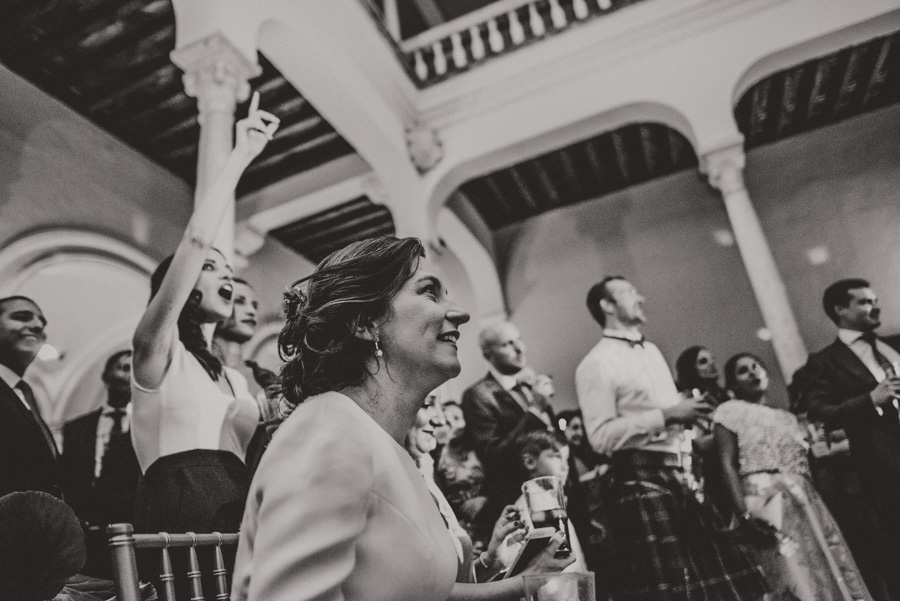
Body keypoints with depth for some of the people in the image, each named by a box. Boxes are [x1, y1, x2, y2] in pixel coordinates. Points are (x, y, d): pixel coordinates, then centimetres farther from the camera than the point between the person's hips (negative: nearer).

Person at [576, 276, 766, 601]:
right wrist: (665, 416, -17)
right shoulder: (596, 363, -9)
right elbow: (601, 436, -16)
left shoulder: (652, 351, 19)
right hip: (641, 481, -8)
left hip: (679, 477, 8)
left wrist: (687, 414, 6)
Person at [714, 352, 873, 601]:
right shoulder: (730, 411, 5)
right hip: (766, 502, -6)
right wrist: (744, 512, -17)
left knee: (832, 574, -1)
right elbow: (728, 464, -6)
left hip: (806, 501, 6)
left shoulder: (788, 418, 24)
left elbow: (807, 464, 19)